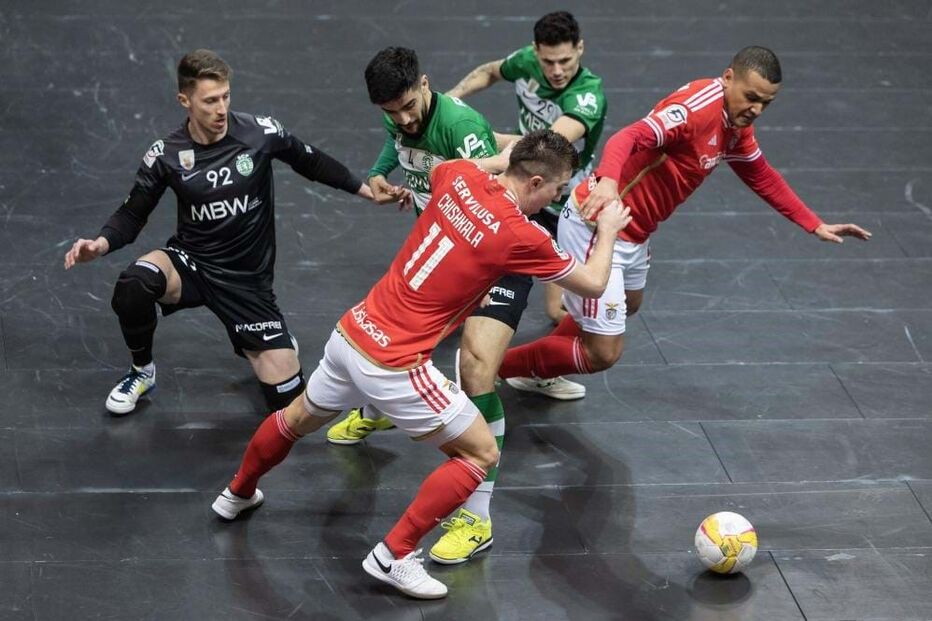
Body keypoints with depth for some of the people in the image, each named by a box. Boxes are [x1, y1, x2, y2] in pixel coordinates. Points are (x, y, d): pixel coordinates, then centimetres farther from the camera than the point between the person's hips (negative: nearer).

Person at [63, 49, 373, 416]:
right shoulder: (165, 155, -11)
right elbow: (132, 215, -4)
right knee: (133, 284, -35)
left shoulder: (261, 133, -11)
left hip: (248, 281, 0)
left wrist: (366, 189, 10)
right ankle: (141, 371, -4)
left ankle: (265, 344, 31)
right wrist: (101, 244, -24)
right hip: (191, 264, 0)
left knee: (287, 396, -7)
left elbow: (310, 162, 6)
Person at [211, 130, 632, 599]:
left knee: (298, 419, 32)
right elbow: (592, 284, -2)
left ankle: (238, 494, 56)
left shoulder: (459, 175, -2)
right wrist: (609, 230, 15)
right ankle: (393, 557, 8)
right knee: (481, 454, 7)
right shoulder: (521, 236, -18)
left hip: (352, 332, 7)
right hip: (392, 364, -7)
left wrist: (515, 151, 29)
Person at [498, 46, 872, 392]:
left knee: (628, 305, 34)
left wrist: (816, 226, 19)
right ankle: (491, 368, 8)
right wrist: (608, 179, -60)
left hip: (633, 233, 10)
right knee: (604, 353, -10)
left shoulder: (737, 125, 4)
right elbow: (630, 137, -40)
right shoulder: (698, 106, -25)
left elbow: (763, 178, 20)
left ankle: (541, 374, 53)